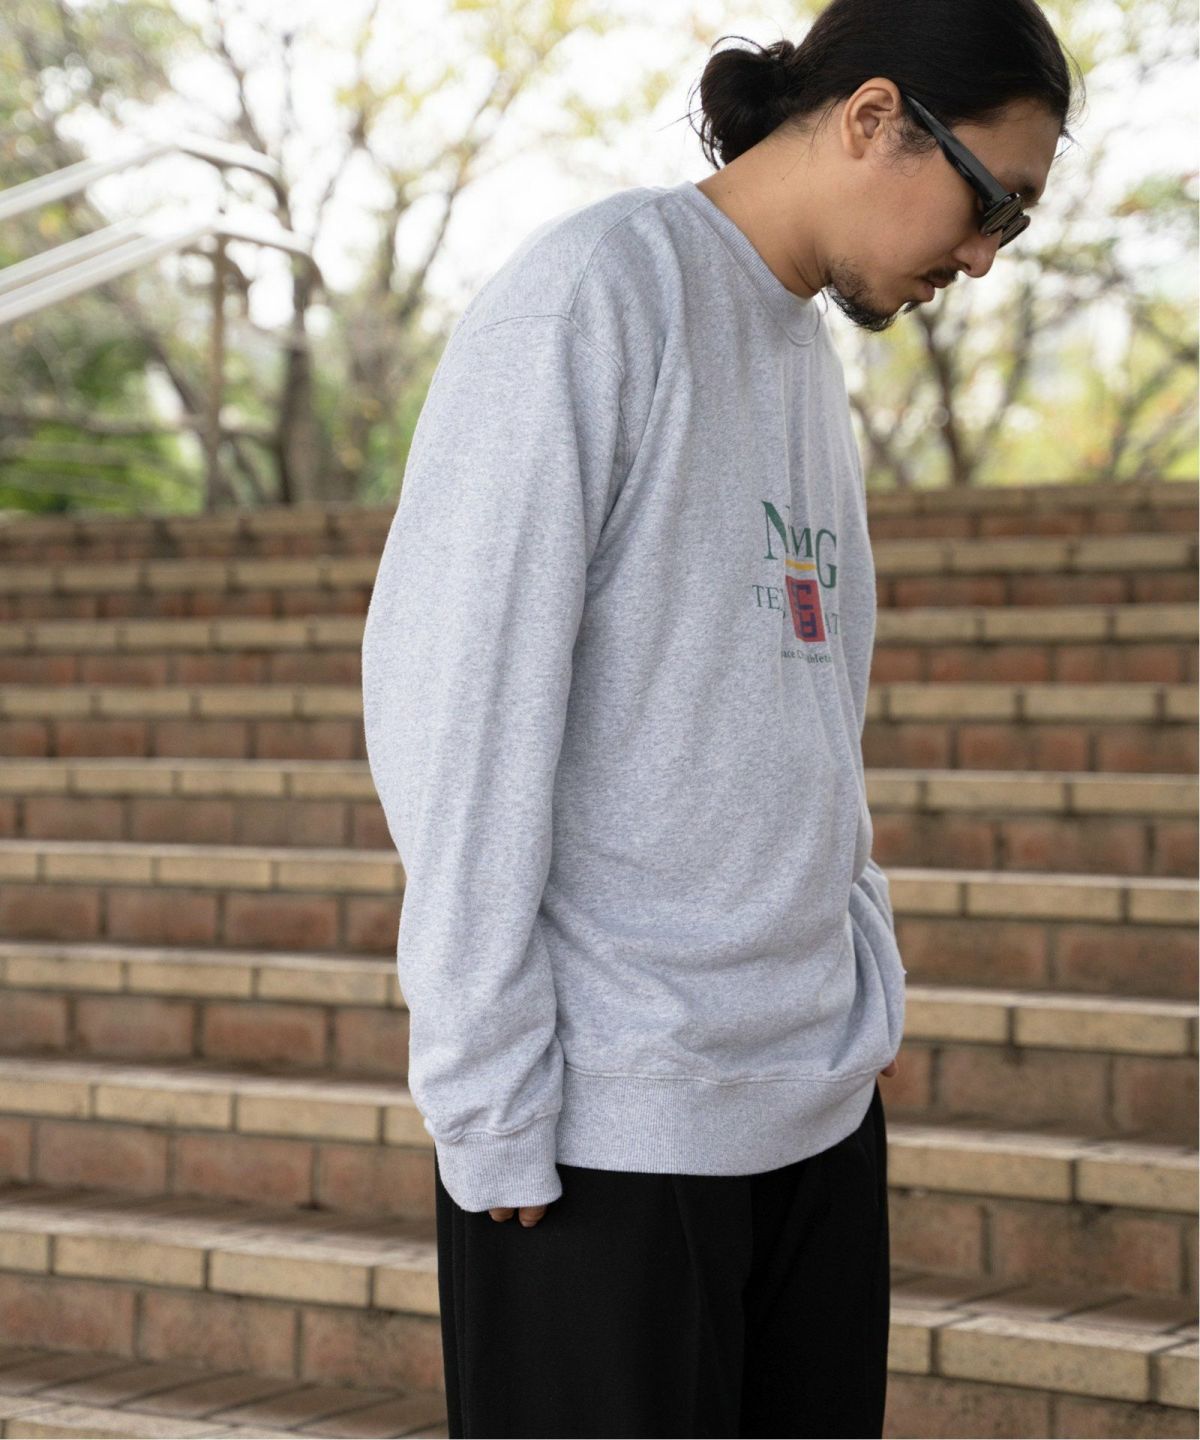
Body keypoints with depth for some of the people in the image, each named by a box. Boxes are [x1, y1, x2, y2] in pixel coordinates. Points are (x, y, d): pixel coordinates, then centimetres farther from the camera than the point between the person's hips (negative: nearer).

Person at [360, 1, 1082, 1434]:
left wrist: (867, 993, 11)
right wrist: (491, 1119, -15)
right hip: (609, 1122, -8)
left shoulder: (809, 354, 17)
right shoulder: (591, 294, -9)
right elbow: (451, 713, -14)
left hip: (821, 1105, 8)